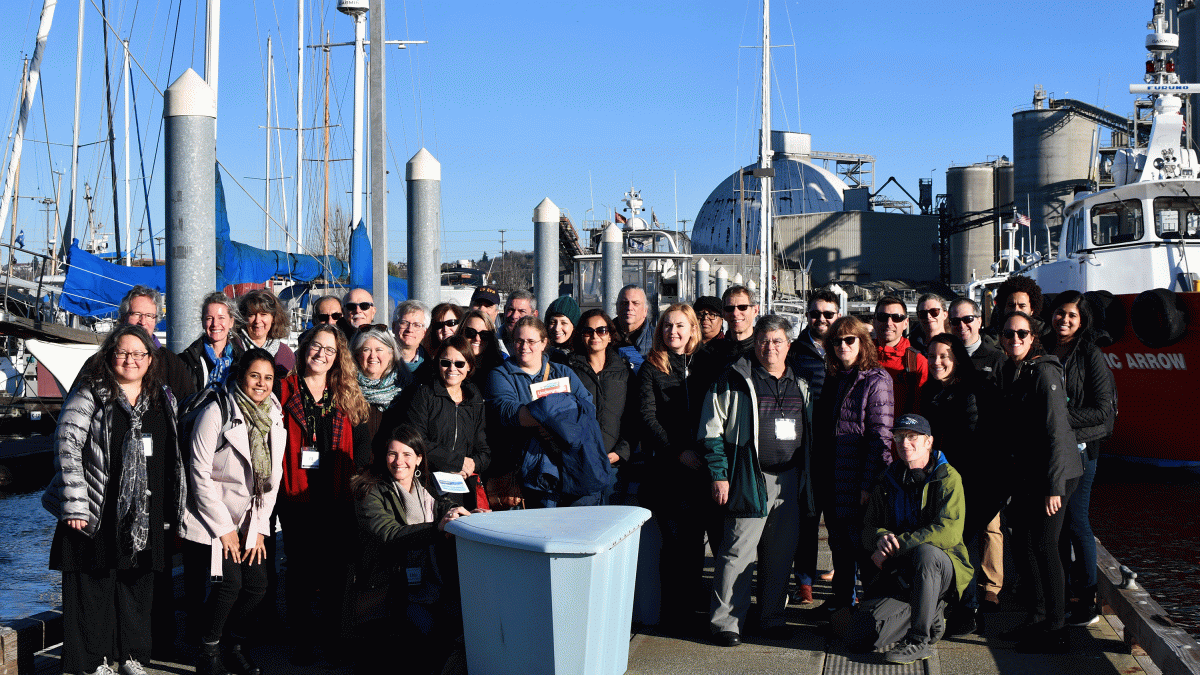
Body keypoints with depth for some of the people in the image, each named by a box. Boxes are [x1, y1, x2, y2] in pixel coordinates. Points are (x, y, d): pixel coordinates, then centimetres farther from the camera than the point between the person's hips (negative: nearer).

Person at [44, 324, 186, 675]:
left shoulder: (163, 399, 13)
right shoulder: (90, 395, -4)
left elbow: (173, 458, 19)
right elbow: (67, 448, -10)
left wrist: (172, 511, 15)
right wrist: (75, 504, -16)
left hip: (146, 517, 5)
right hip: (98, 514, -5)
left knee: (137, 587, 11)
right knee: (95, 586, 1)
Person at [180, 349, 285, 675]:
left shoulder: (275, 420, 5)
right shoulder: (216, 413, -13)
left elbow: (272, 480, 10)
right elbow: (200, 474, -13)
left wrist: (260, 528, 2)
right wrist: (224, 529, -12)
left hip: (249, 521, 5)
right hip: (212, 520, -5)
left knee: (258, 584, -6)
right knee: (230, 582, -17)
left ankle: (235, 646, 16)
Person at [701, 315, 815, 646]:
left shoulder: (800, 384, 14)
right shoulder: (735, 380, -1)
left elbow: (810, 431, 21)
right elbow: (713, 430, -2)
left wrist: (806, 476, 13)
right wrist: (719, 474, -8)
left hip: (791, 481, 5)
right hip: (750, 480, -5)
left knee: (781, 553, 9)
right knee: (738, 551, -6)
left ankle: (772, 617, 22)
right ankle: (725, 622, 2)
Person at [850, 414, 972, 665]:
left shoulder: (947, 478, -6)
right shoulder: (889, 481, 11)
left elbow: (949, 531, -20)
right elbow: (868, 527, 13)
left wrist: (895, 546, -20)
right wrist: (881, 538, -14)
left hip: (944, 566, -4)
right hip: (899, 575, 5)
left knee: (924, 551, -40)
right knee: (863, 636, -14)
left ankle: (919, 641, -27)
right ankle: (931, 618, 12)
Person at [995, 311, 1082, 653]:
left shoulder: (1044, 372, -14)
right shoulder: (1008, 373, 11)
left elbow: (1056, 432, -18)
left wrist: (1053, 486, -21)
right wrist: (1011, 468, 14)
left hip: (1054, 471, -8)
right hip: (1024, 473, 8)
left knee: (1044, 545, -8)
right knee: (1022, 543, 11)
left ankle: (1055, 631, 0)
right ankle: (1035, 620, 23)